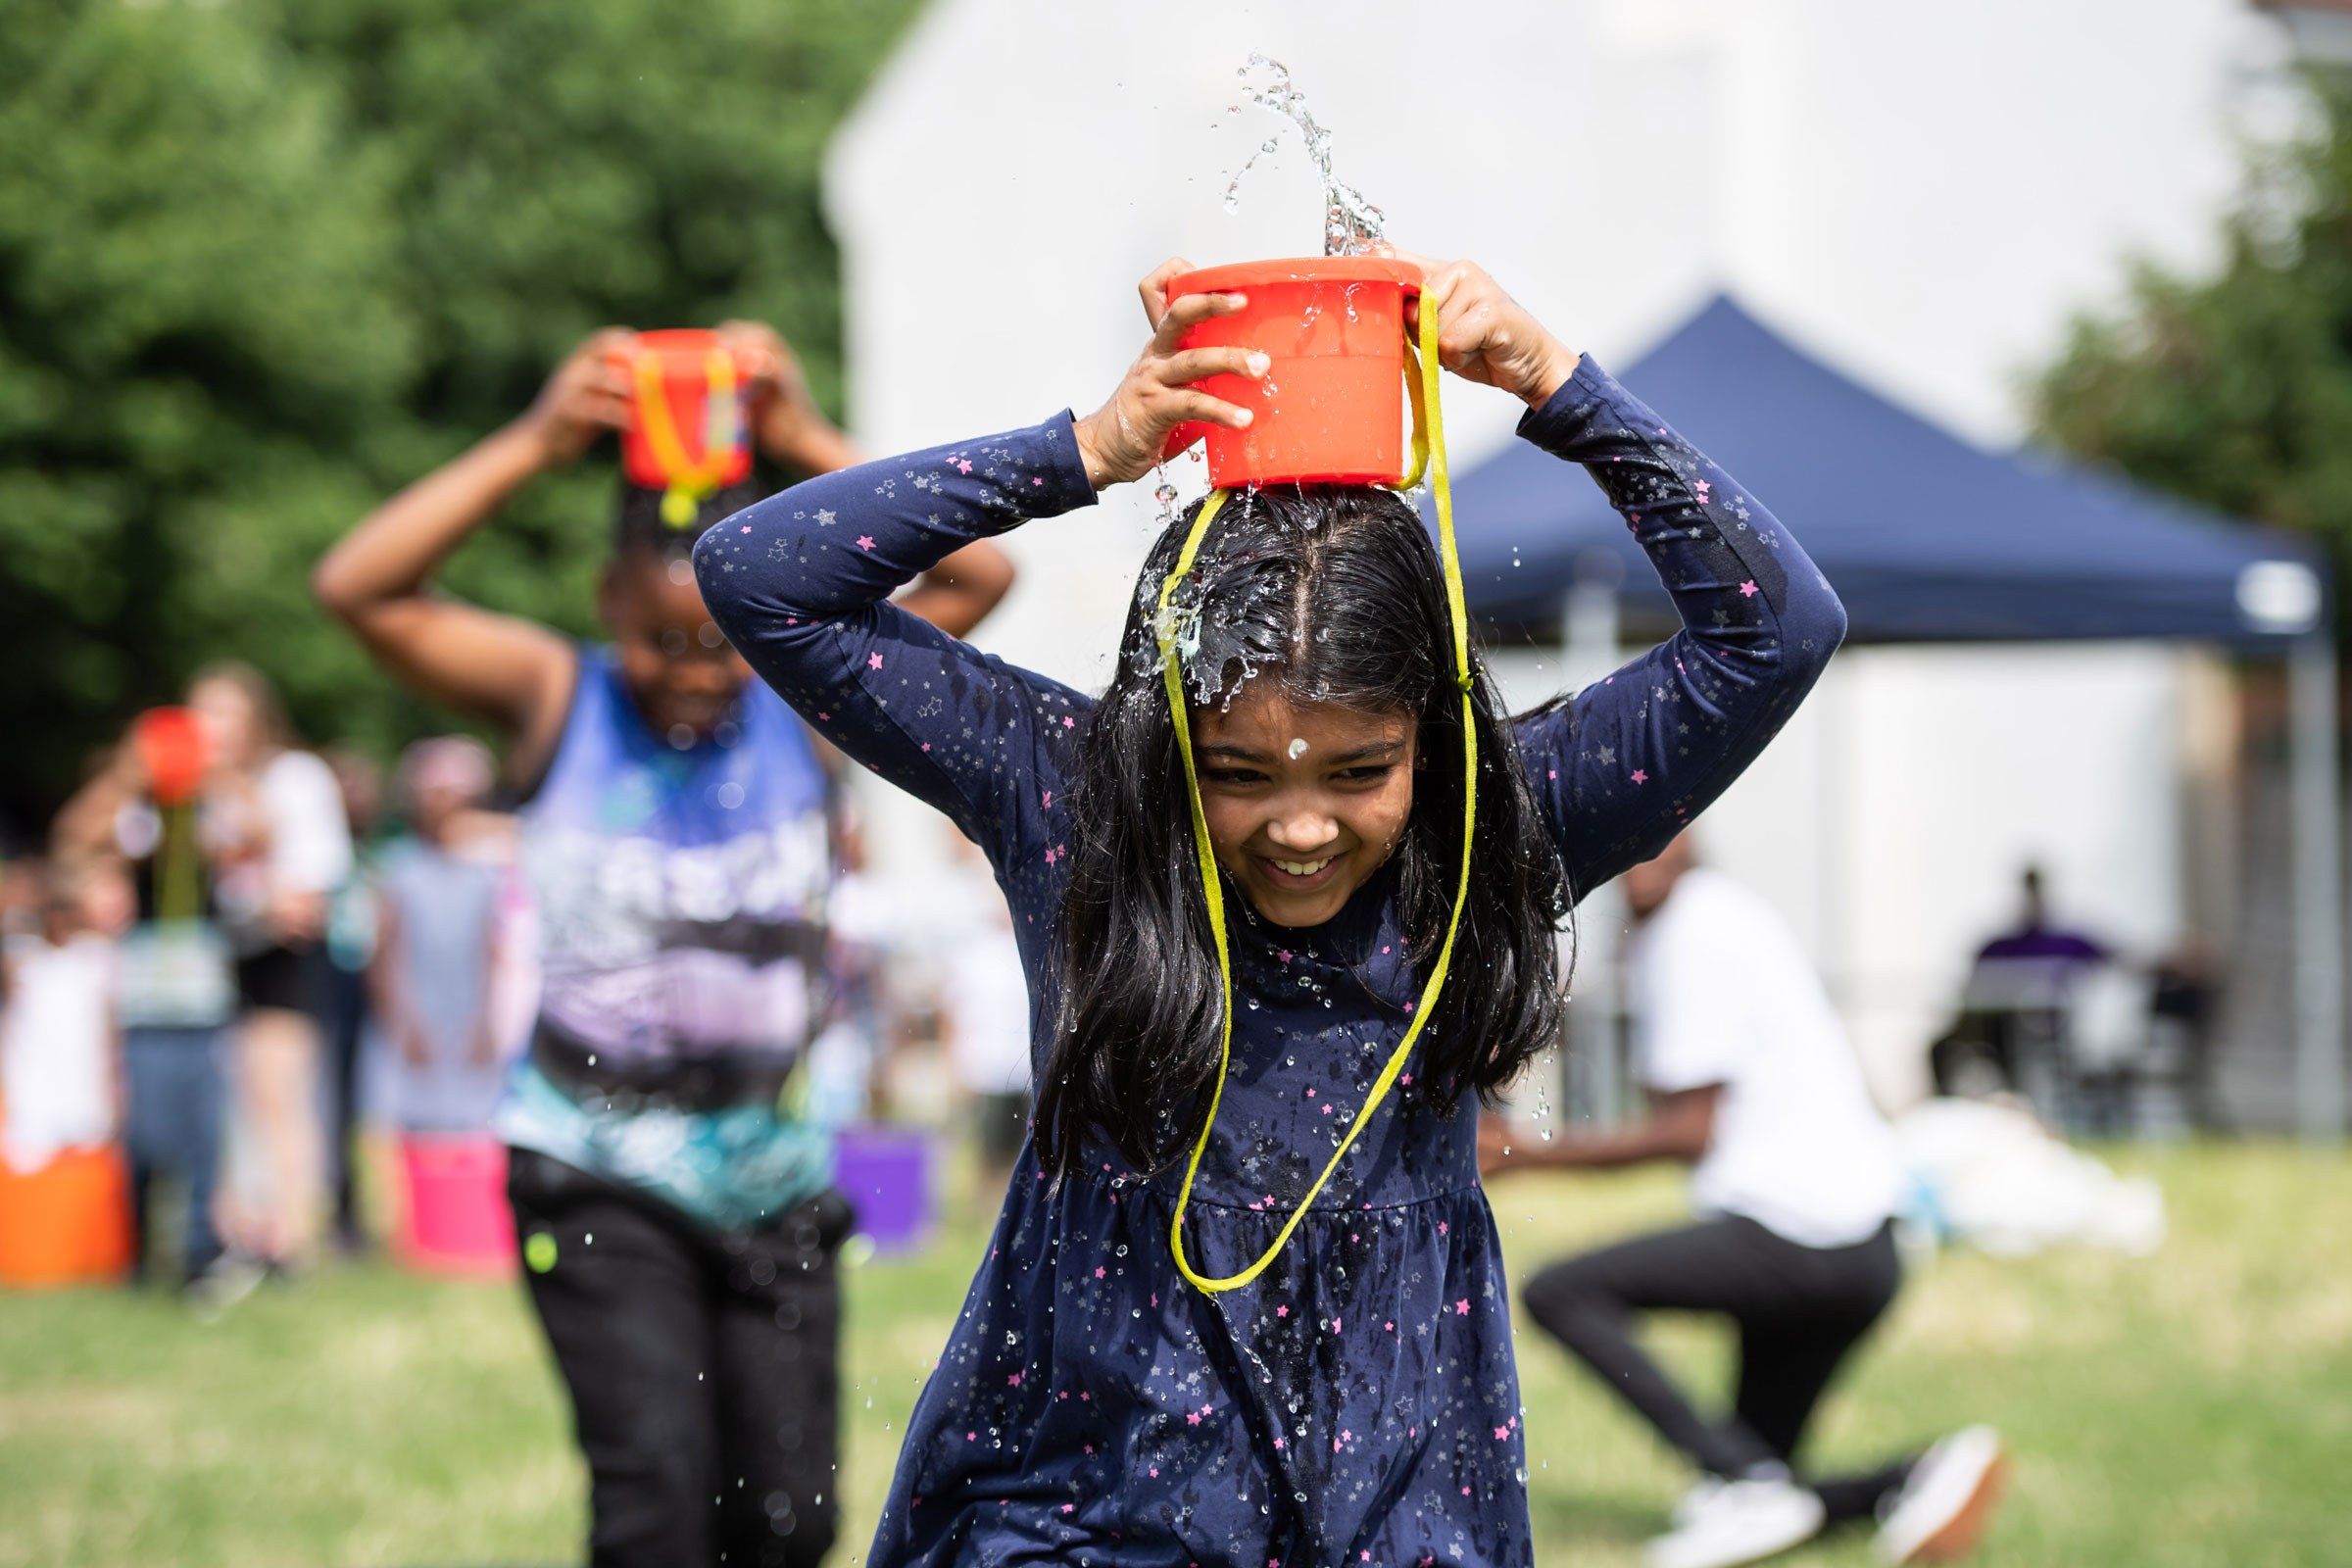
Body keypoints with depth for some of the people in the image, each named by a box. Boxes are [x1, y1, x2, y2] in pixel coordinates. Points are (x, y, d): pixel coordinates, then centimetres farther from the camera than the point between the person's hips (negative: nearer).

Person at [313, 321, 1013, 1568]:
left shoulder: (806, 708, -2)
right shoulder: (556, 704, -5)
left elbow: (974, 578, -11)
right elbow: (359, 588, -16)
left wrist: (811, 445, -17)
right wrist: (533, 445, -22)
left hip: (771, 1174, 3)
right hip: (596, 1172, -3)